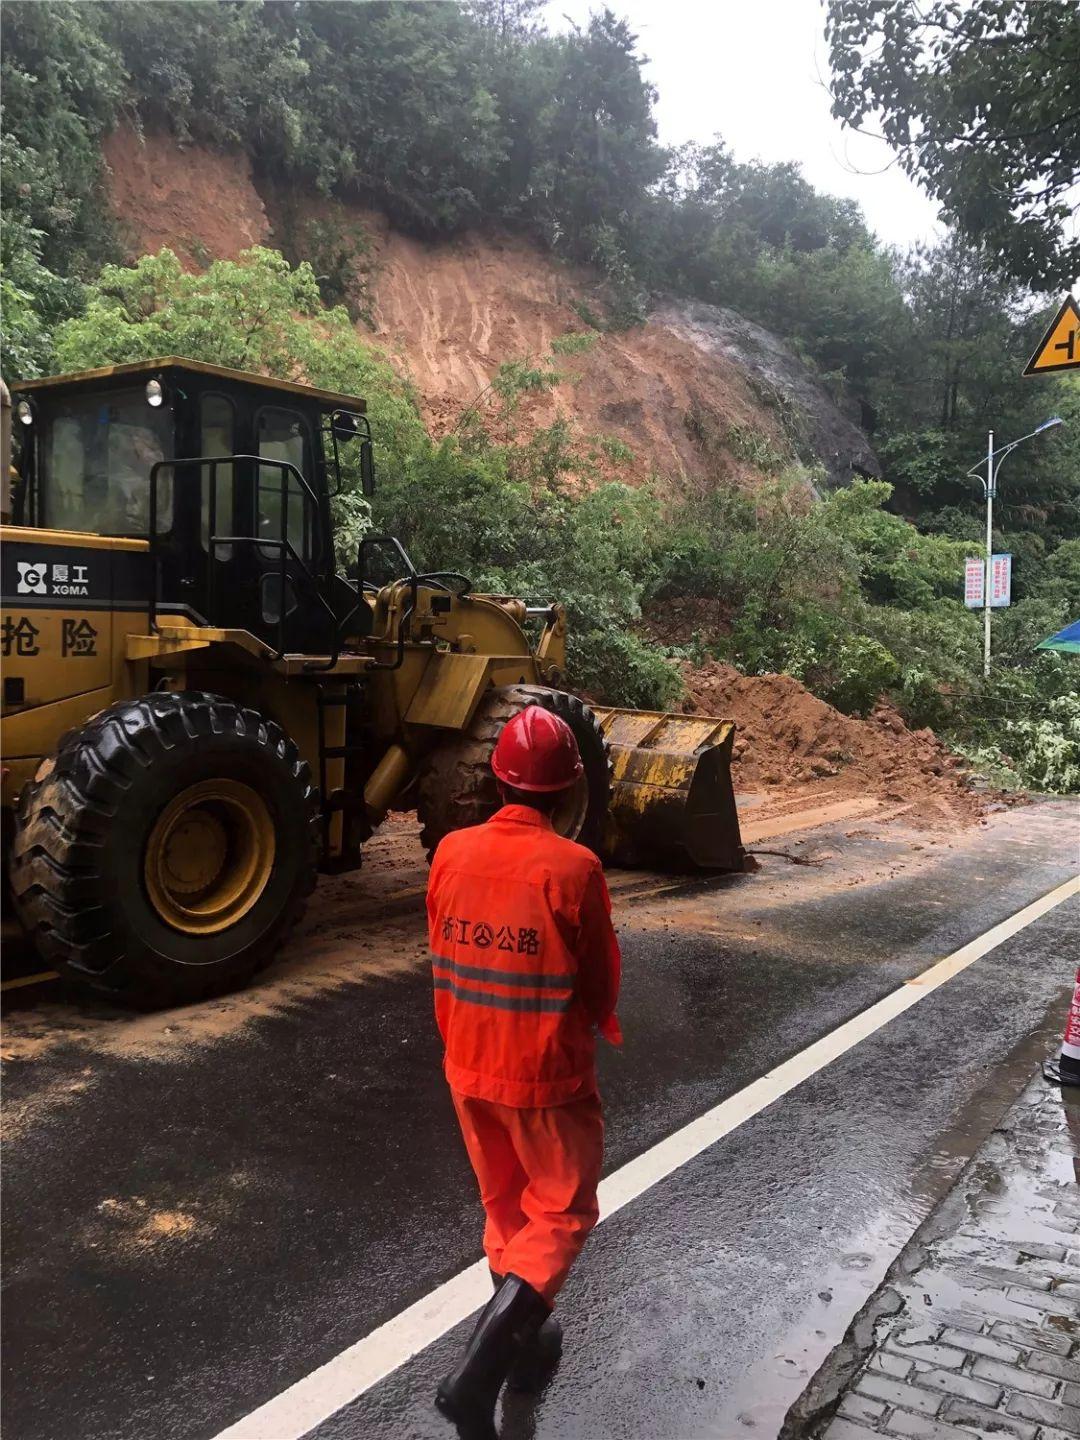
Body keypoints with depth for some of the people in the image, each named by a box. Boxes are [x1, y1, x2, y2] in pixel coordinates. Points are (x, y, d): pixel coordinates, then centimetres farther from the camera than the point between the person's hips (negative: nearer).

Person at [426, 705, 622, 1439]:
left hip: (468, 1064, 5)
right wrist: (596, 1026, 12)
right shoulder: (573, 867, -22)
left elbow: (444, 958, 4)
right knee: (563, 1213, 12)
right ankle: (478, 1370, 0)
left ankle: (525, 1341, 39)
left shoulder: (451, 853, -7)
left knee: (505, 1205, 23)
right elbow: (601, 980, -10)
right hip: (547, 1073, -5)